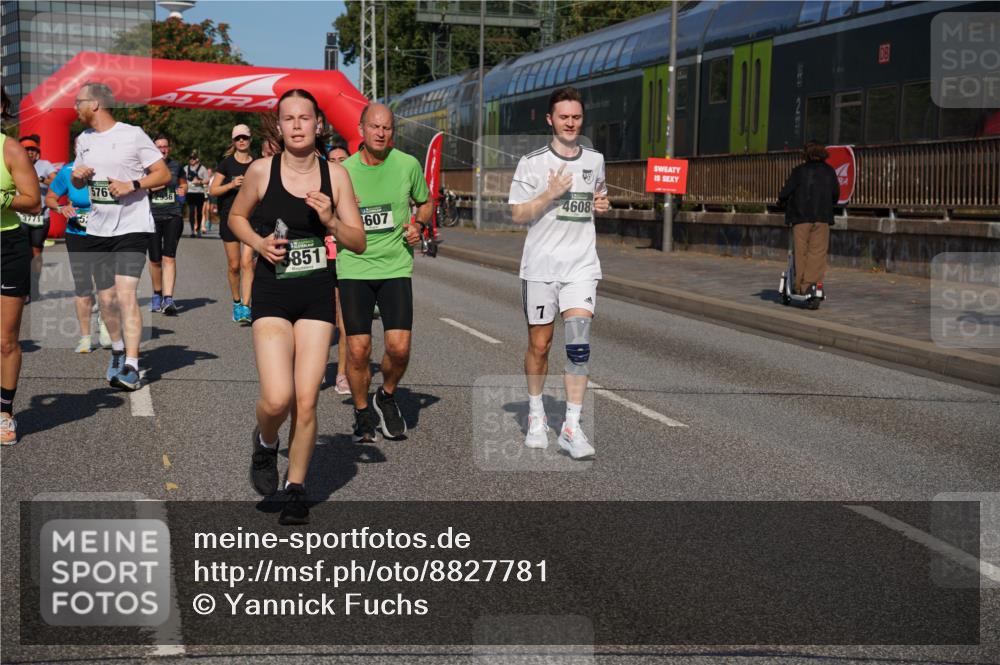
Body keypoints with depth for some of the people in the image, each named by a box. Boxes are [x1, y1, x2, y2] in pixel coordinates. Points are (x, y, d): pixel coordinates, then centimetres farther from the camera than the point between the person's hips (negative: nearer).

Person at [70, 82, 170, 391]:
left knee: (126, 294, -17)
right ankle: (118, 349, 33)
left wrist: (132, 185, -20)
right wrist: (76, 175, -1)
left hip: (132, 227, -6)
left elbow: (163, 174, -6)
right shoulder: (83, 140, 12)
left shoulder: (133, 135, -7)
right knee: (106, 298, 10)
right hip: (98, 229, 6)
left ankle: (131, 367, -17)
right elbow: (78, 183, 23)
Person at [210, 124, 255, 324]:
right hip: (229, 217, 0)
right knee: (234, 265, 6)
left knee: (247, 261, -14)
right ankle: (236, 302, 26)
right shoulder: (226, 163, 3)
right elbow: (213, 190, -1)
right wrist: (231, 185, -14)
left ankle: (245, 307, -17)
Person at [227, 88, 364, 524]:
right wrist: (259, 243, -5)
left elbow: (359, 243, 3)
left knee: (306, 401, 0)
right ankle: (265, 444, 21)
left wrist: (331, 221, -16)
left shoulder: (335, 174, 1)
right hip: (272, 294, -1)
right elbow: (236, 216, 14)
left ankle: (296, 489, 19)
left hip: (317, 295, 2)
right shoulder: (261, 170, -3)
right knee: (277, 399, -15)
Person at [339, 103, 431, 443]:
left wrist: (417, 225, -3)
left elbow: (425, 203, 17)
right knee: (358, 349, -3)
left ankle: (387, 397, 22)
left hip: (395, 266, 1)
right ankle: (362, 414, 20)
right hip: (353, 266, 0)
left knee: (399, 347, -9)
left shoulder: (408, 165, -1)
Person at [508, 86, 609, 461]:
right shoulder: (532, 163, -2)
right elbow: (518, 215, -4)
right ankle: (536, 415, 29)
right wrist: (550, 194, -18)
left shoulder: (595, 160, 11)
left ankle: (572, 428, -10)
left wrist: (602, 203, 5)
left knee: (578, 344, -12)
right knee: (539, 344, 7)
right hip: (540, 265, -2)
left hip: (581, 265, 2)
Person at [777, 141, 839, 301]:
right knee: (817, 252, -1)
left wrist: (781, 201, 17)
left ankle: (799, 286, 9)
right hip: (822, 217, 1)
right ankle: (810, 283, -14)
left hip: (801, 217, -1)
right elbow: (836, 193, 12)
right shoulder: (829, 171, 7)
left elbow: (787, 190, -3)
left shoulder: (799, 171, -1)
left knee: (801, 252, 6)